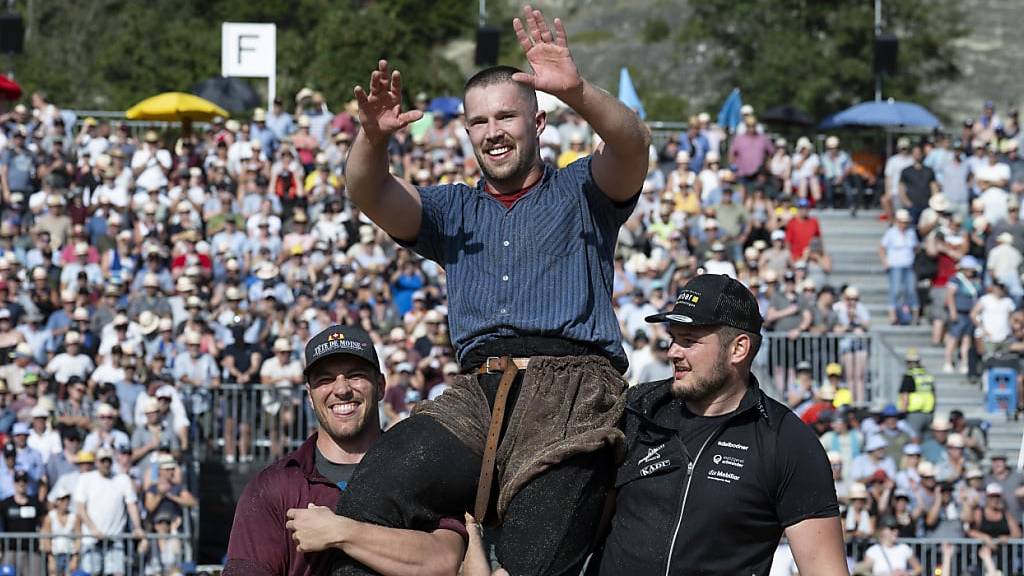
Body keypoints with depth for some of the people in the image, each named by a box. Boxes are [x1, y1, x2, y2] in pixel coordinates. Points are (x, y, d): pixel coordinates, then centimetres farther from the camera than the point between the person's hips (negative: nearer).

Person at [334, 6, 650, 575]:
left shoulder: (580, 192, 19)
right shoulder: (455, 210, 29)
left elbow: (633, 145, -3)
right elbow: (372, 196, 10)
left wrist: (577, 91, -25)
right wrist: (373, 138, -14)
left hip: (570, 385, -3)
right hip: (478, 393, 3)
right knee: (367, 503, -21)